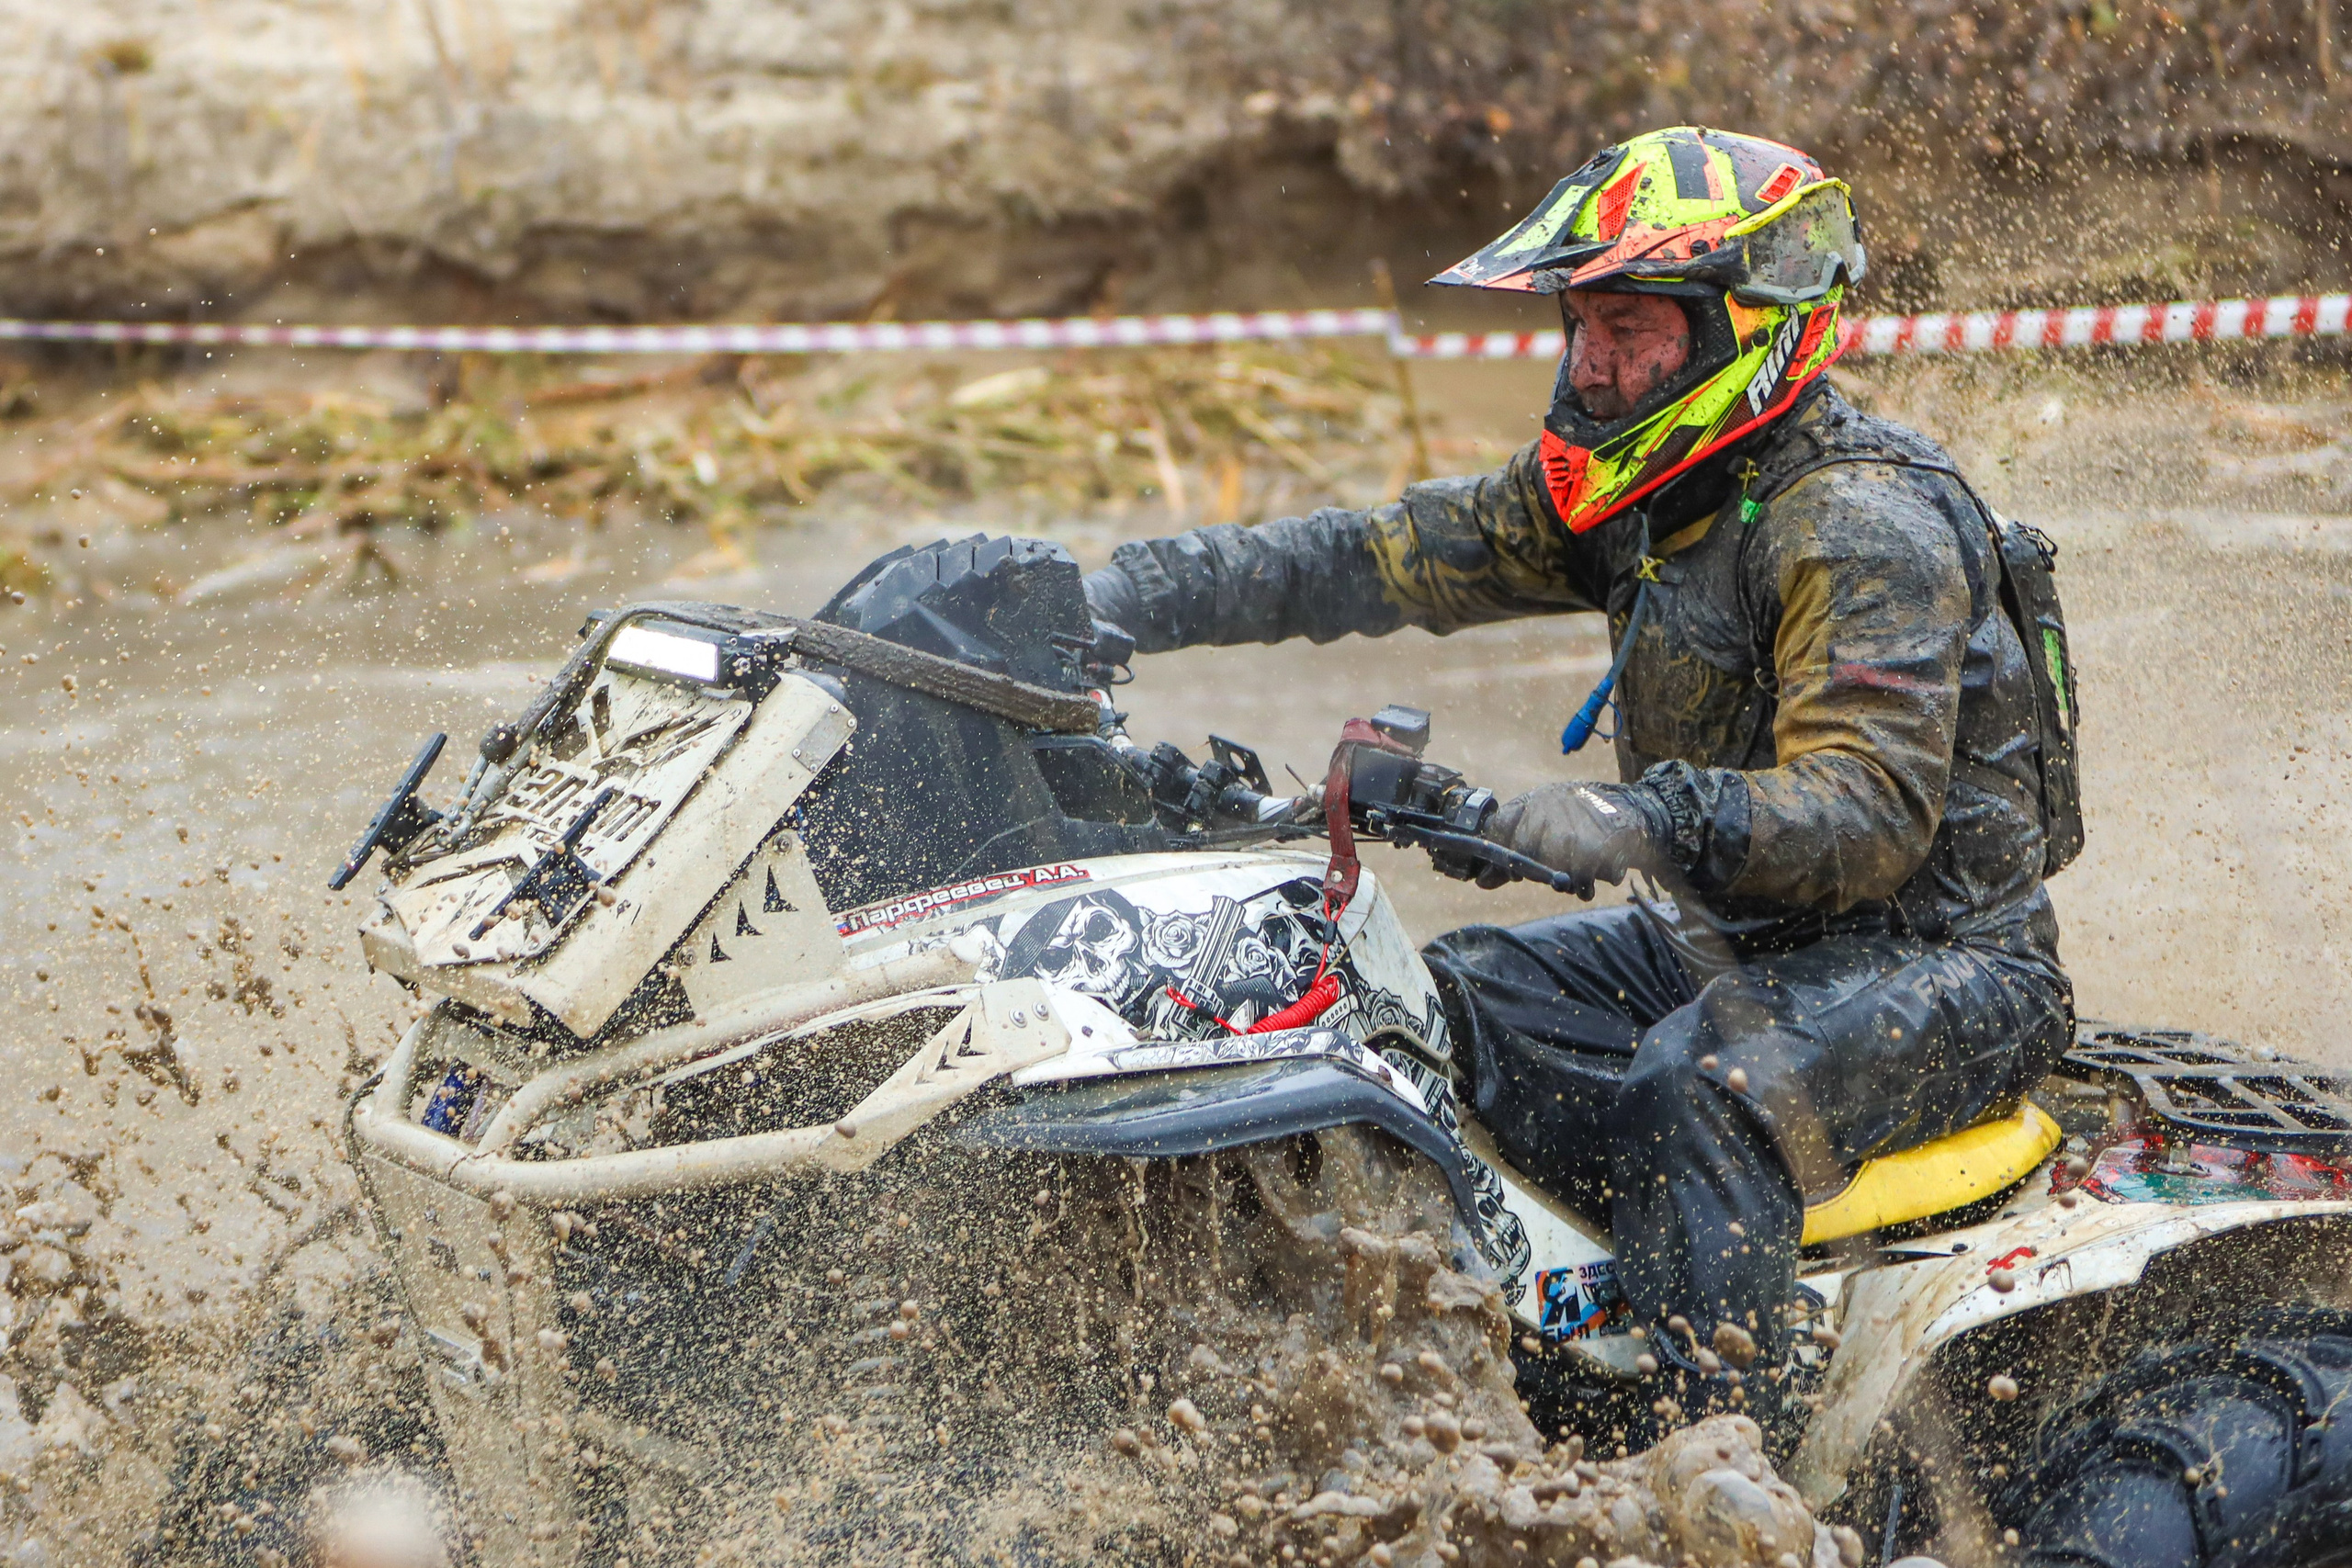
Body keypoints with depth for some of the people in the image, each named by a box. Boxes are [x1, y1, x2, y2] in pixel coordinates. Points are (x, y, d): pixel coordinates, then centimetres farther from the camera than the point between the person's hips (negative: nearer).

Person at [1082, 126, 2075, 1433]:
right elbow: (1380, 560, 5)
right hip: (1731, 943, 9)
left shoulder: (1864, 527, -21)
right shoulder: (1620, 490, 6)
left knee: (1696, 1090, -36)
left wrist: (1646, 822, -48)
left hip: (1942, 965, -9)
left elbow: (1873, 815, -31)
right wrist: (1119, 600, -5)